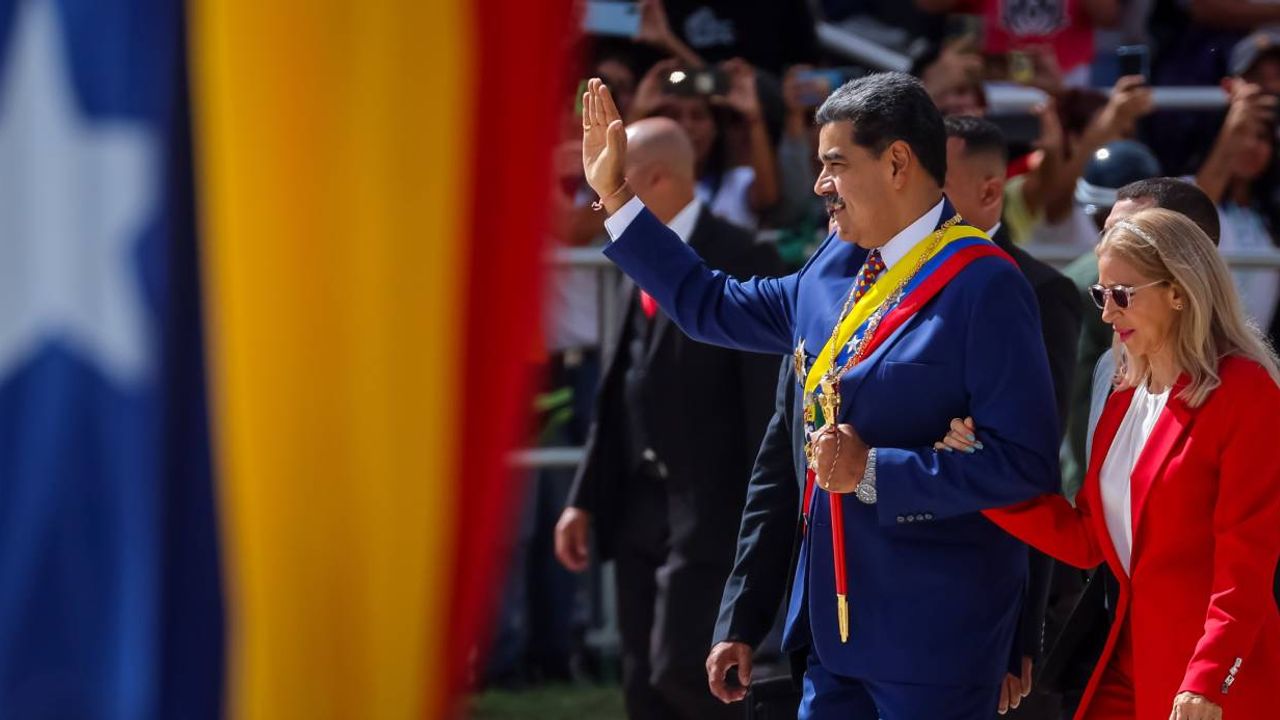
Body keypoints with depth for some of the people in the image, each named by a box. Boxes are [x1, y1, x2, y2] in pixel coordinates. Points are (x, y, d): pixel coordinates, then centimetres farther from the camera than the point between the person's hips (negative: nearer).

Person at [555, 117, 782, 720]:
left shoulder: (742, 262, -12)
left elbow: (769, 399, -14)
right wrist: (585, 501, 12)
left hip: (709, 511, -8)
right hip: (638, 508, 8)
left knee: (679, 670, -14)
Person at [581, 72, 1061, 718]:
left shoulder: (985, 288, -14)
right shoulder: (836, 266, 11)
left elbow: (1024, 464, -19)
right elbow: (713, 306, 26)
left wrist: (874, 471, -21)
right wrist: (614, 197, 25)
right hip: (836, 619, 8)